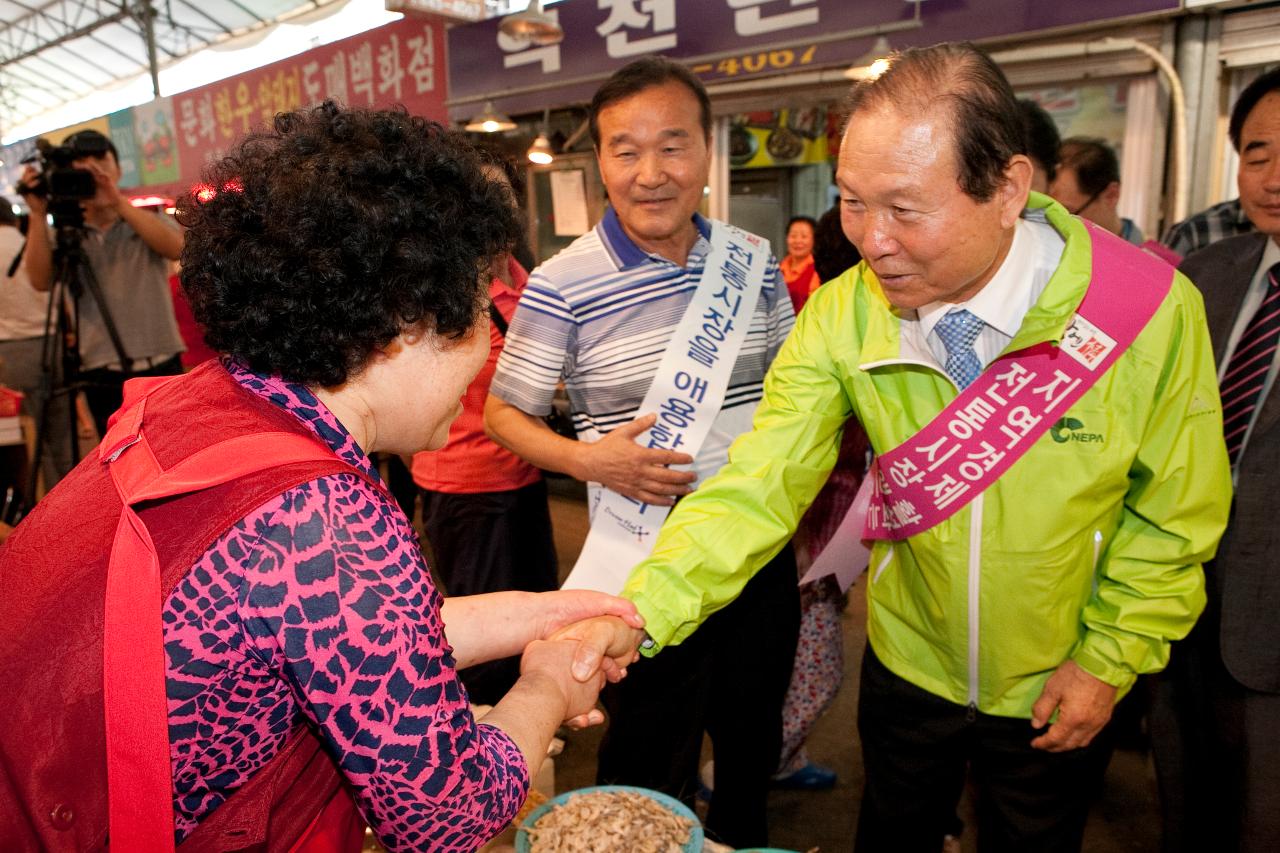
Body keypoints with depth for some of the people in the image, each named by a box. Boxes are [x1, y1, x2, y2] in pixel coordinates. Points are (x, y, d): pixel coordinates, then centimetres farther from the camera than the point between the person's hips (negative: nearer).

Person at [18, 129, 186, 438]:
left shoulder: (150, 219, 8)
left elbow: (175, 247, -15)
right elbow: (41, 281, -9)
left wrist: (118, 202, -23)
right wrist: (38, 215, -15)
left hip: (162, 370, 0)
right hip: (104, 379, 1)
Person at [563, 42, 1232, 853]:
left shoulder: (1150, 308, -24)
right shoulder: (841, 317, -21)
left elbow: (1176, 513, -12)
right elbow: (759, 485, -24)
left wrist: (1109, 659, -8)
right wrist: (637, 613, -34)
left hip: (1054, 692, -1)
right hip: (907, 667, 1)